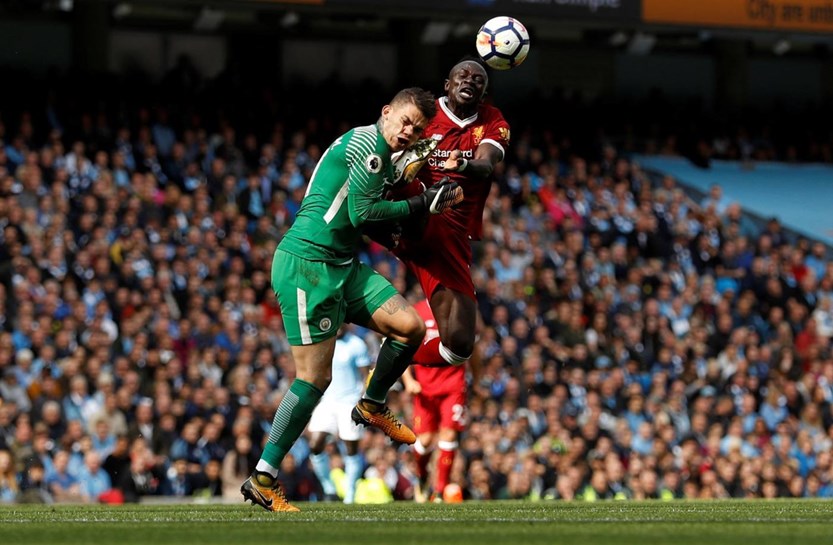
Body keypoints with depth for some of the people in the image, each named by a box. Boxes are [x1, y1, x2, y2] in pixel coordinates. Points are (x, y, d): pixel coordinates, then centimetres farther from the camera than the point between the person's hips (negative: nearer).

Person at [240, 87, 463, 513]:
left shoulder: (381, 154, 19)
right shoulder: (366, 143, -12)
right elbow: (362, 212, -17)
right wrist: (420, 205, -9)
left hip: (342, 266, 10)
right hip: (306, 263, -10)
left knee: (410, 327, 1)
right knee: (315, 377, -10)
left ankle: (371, 407, 23)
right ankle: (262, 481, -6)